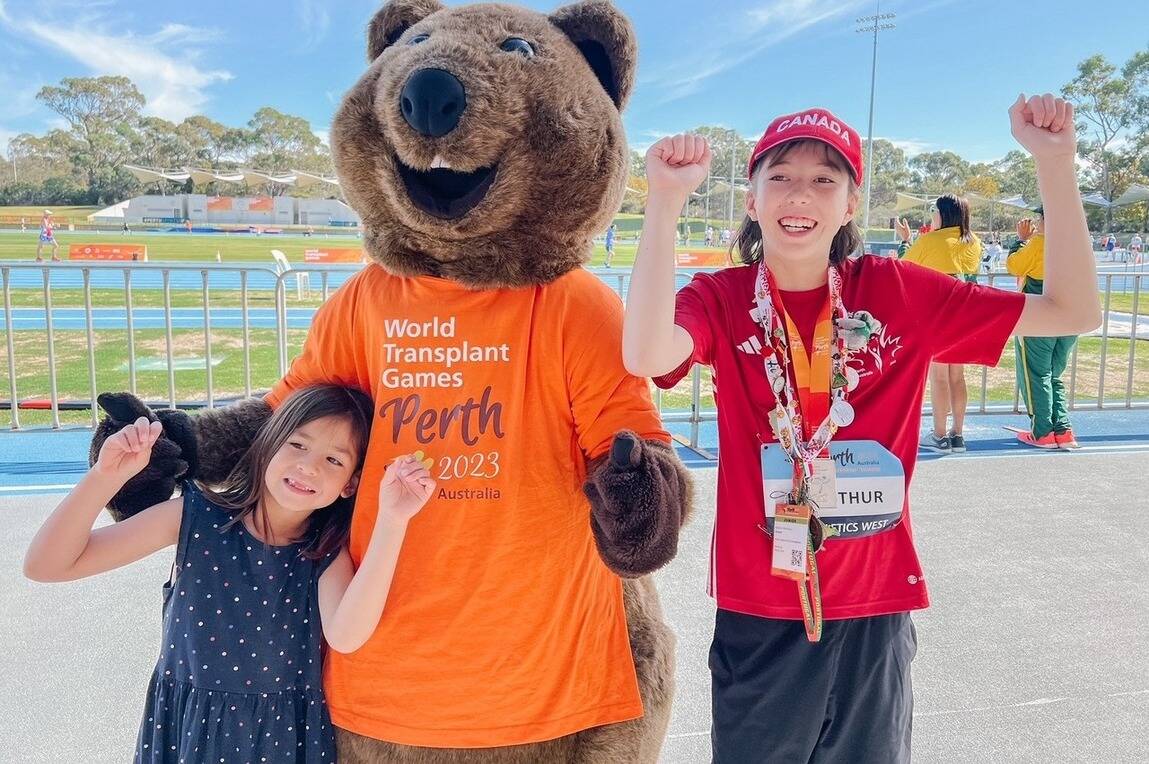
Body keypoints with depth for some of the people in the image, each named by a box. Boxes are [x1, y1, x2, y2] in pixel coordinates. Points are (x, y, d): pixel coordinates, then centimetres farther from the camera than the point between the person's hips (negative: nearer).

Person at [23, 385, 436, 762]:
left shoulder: (329, 552, -12)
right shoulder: (196, 517, -13)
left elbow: (345, 636, -34)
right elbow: (45, 566, -15)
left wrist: (391, 521, -40)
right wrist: (107, 476, -30)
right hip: (187, 725, 0)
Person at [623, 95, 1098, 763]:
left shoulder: (898, 293, -3)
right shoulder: (722, 299, -8)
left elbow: (1074, 311, -4)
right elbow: (647, 357, -31)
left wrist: (1055, 161, -13)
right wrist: (666, 200, -35)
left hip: (876, 613, 2)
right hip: (760, 616, -1)